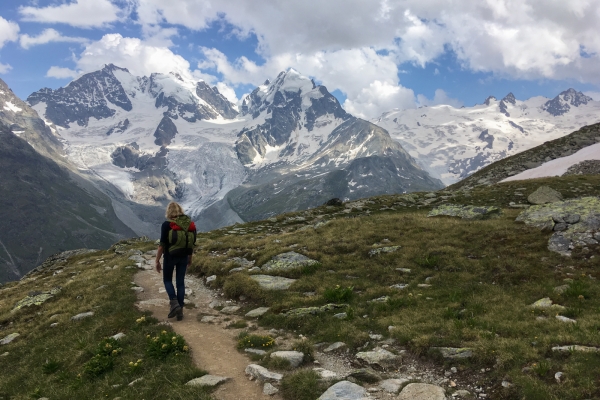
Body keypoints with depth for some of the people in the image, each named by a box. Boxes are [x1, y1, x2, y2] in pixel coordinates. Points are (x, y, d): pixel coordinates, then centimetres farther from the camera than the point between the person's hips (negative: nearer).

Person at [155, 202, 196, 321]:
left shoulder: (167, 225, -12)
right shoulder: (190, 224, 1)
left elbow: (162, 244, -13)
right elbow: (192, 243, 8)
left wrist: (157, 261, -5)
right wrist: (190, 258, 20)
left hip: (170, 256, -4)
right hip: (184, 256, 4)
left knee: (167, 280, 16)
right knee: (180, 282, 11)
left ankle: (174, 303, -3)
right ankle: (180, 310, 12)